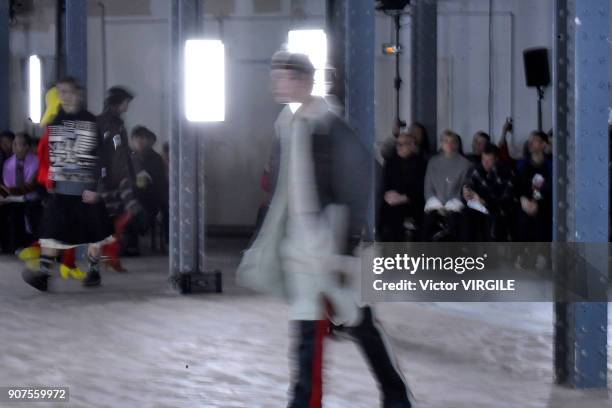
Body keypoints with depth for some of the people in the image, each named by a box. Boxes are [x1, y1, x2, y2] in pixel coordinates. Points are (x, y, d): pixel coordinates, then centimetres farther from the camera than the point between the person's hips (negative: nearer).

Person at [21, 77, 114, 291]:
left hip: (85, 188, -4)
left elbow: (98, 158, -8)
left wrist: (94, 187, -14)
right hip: (60, 187, 4)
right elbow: (50, 156, 16)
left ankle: (94, 271, 23)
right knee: (51, 229, -9)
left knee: (93, 232, 7)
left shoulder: (90, 122, -5)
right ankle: (43, 274, -15)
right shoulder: (55, 122, 10)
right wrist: (49, 182, 11)